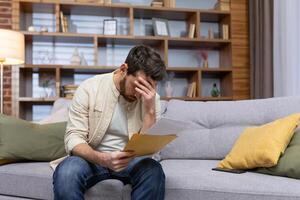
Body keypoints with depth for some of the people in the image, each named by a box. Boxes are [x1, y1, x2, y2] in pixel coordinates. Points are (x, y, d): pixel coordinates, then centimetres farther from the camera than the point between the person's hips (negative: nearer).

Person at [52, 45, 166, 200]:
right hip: (93, 158, -1)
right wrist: (103, 159, -34)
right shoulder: (89, 88, -11)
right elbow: (73, 138, -15)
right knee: (66, 172, -34)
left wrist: (150, 109, -25)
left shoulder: (151, 98, -5)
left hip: (131, 161, 2)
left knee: (153, 171, -31)